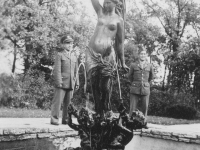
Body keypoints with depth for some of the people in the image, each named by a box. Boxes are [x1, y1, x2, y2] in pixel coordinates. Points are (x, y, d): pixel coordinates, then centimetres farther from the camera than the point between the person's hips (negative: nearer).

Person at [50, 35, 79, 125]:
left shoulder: (74, 56, 16)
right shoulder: (59, 55, 0)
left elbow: (76, 71, 17)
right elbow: (57, 69, -7)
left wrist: (77, 82, 13)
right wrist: (58, 82, -14)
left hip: (71, 83, 5)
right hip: (62, 83, -5)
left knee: (68, 102, 8)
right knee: (58, 101, -5)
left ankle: (66, 119, 16)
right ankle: (54, 119, 1)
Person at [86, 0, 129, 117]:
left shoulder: (118, 20, 6)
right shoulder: (100, 12, 15)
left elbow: (120, 42, 7)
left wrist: (122, 62, 7)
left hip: (108, 55, -3)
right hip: (92, 52, 3)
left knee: (105, 86, -10)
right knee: (94, 85, -2)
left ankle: (106, 110, 8)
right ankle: (98, 113, 5)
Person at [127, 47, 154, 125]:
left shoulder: (149, 66, 5)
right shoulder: (133, 65, 1)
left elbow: (151, 77, 21)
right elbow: (129, 76, 16)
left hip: (145, 89, 1)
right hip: (135, 89, -1)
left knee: (145, 108, 4)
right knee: (133, 108, -3)